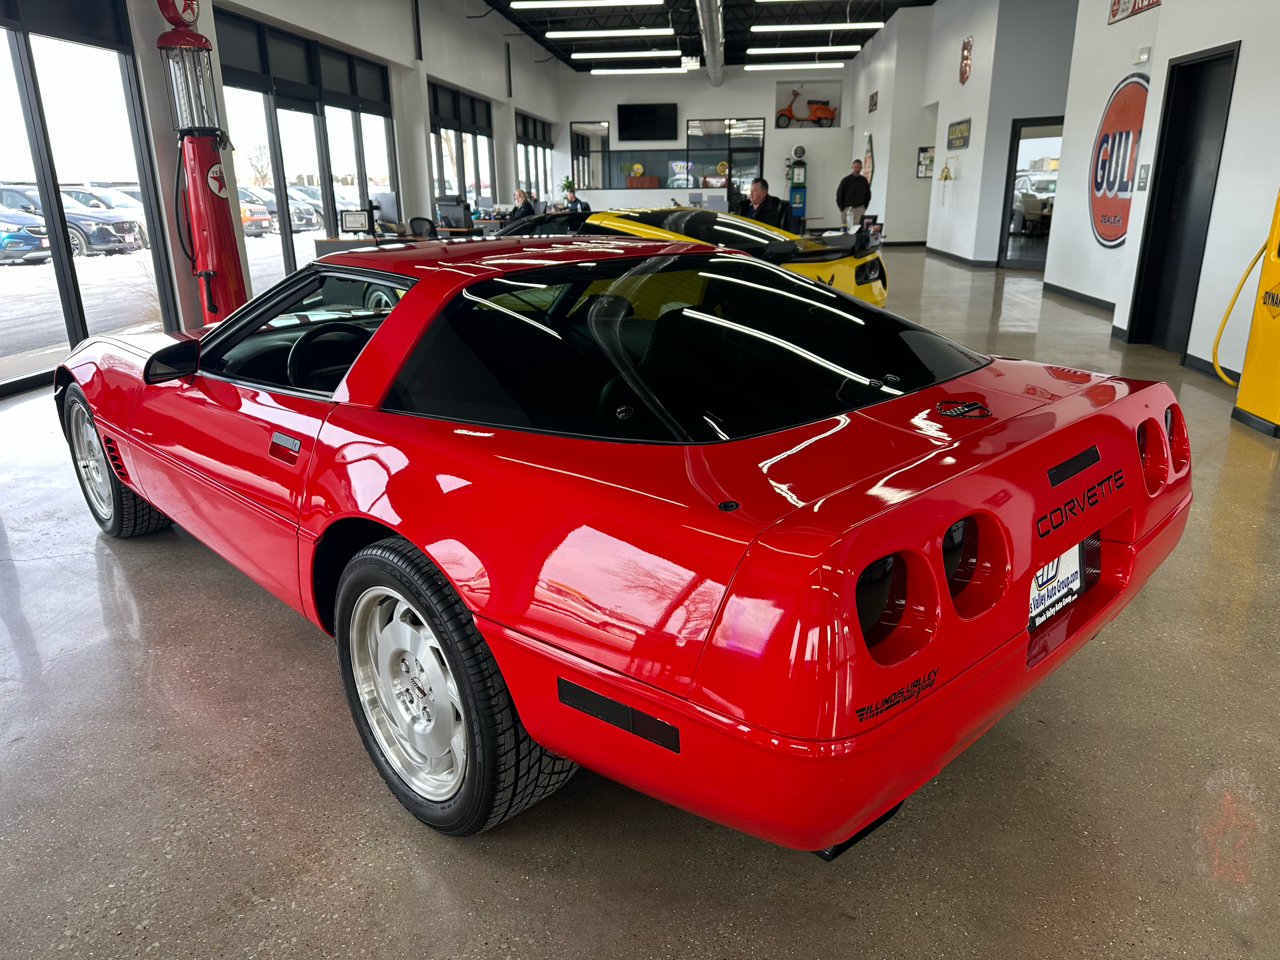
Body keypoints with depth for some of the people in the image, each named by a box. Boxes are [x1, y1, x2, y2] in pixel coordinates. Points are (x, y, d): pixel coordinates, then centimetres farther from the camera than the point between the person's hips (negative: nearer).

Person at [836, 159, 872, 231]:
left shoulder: (864, 180, 7)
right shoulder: (846, 180, -2)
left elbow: (868, 195, 17)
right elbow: (839, 195, 1)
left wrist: (864, 207, 7)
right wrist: (842, 209, -3)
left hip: (860, 209, 2)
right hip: (847, 209, -2)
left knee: (859, 227, -8)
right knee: (847, 228, -3)